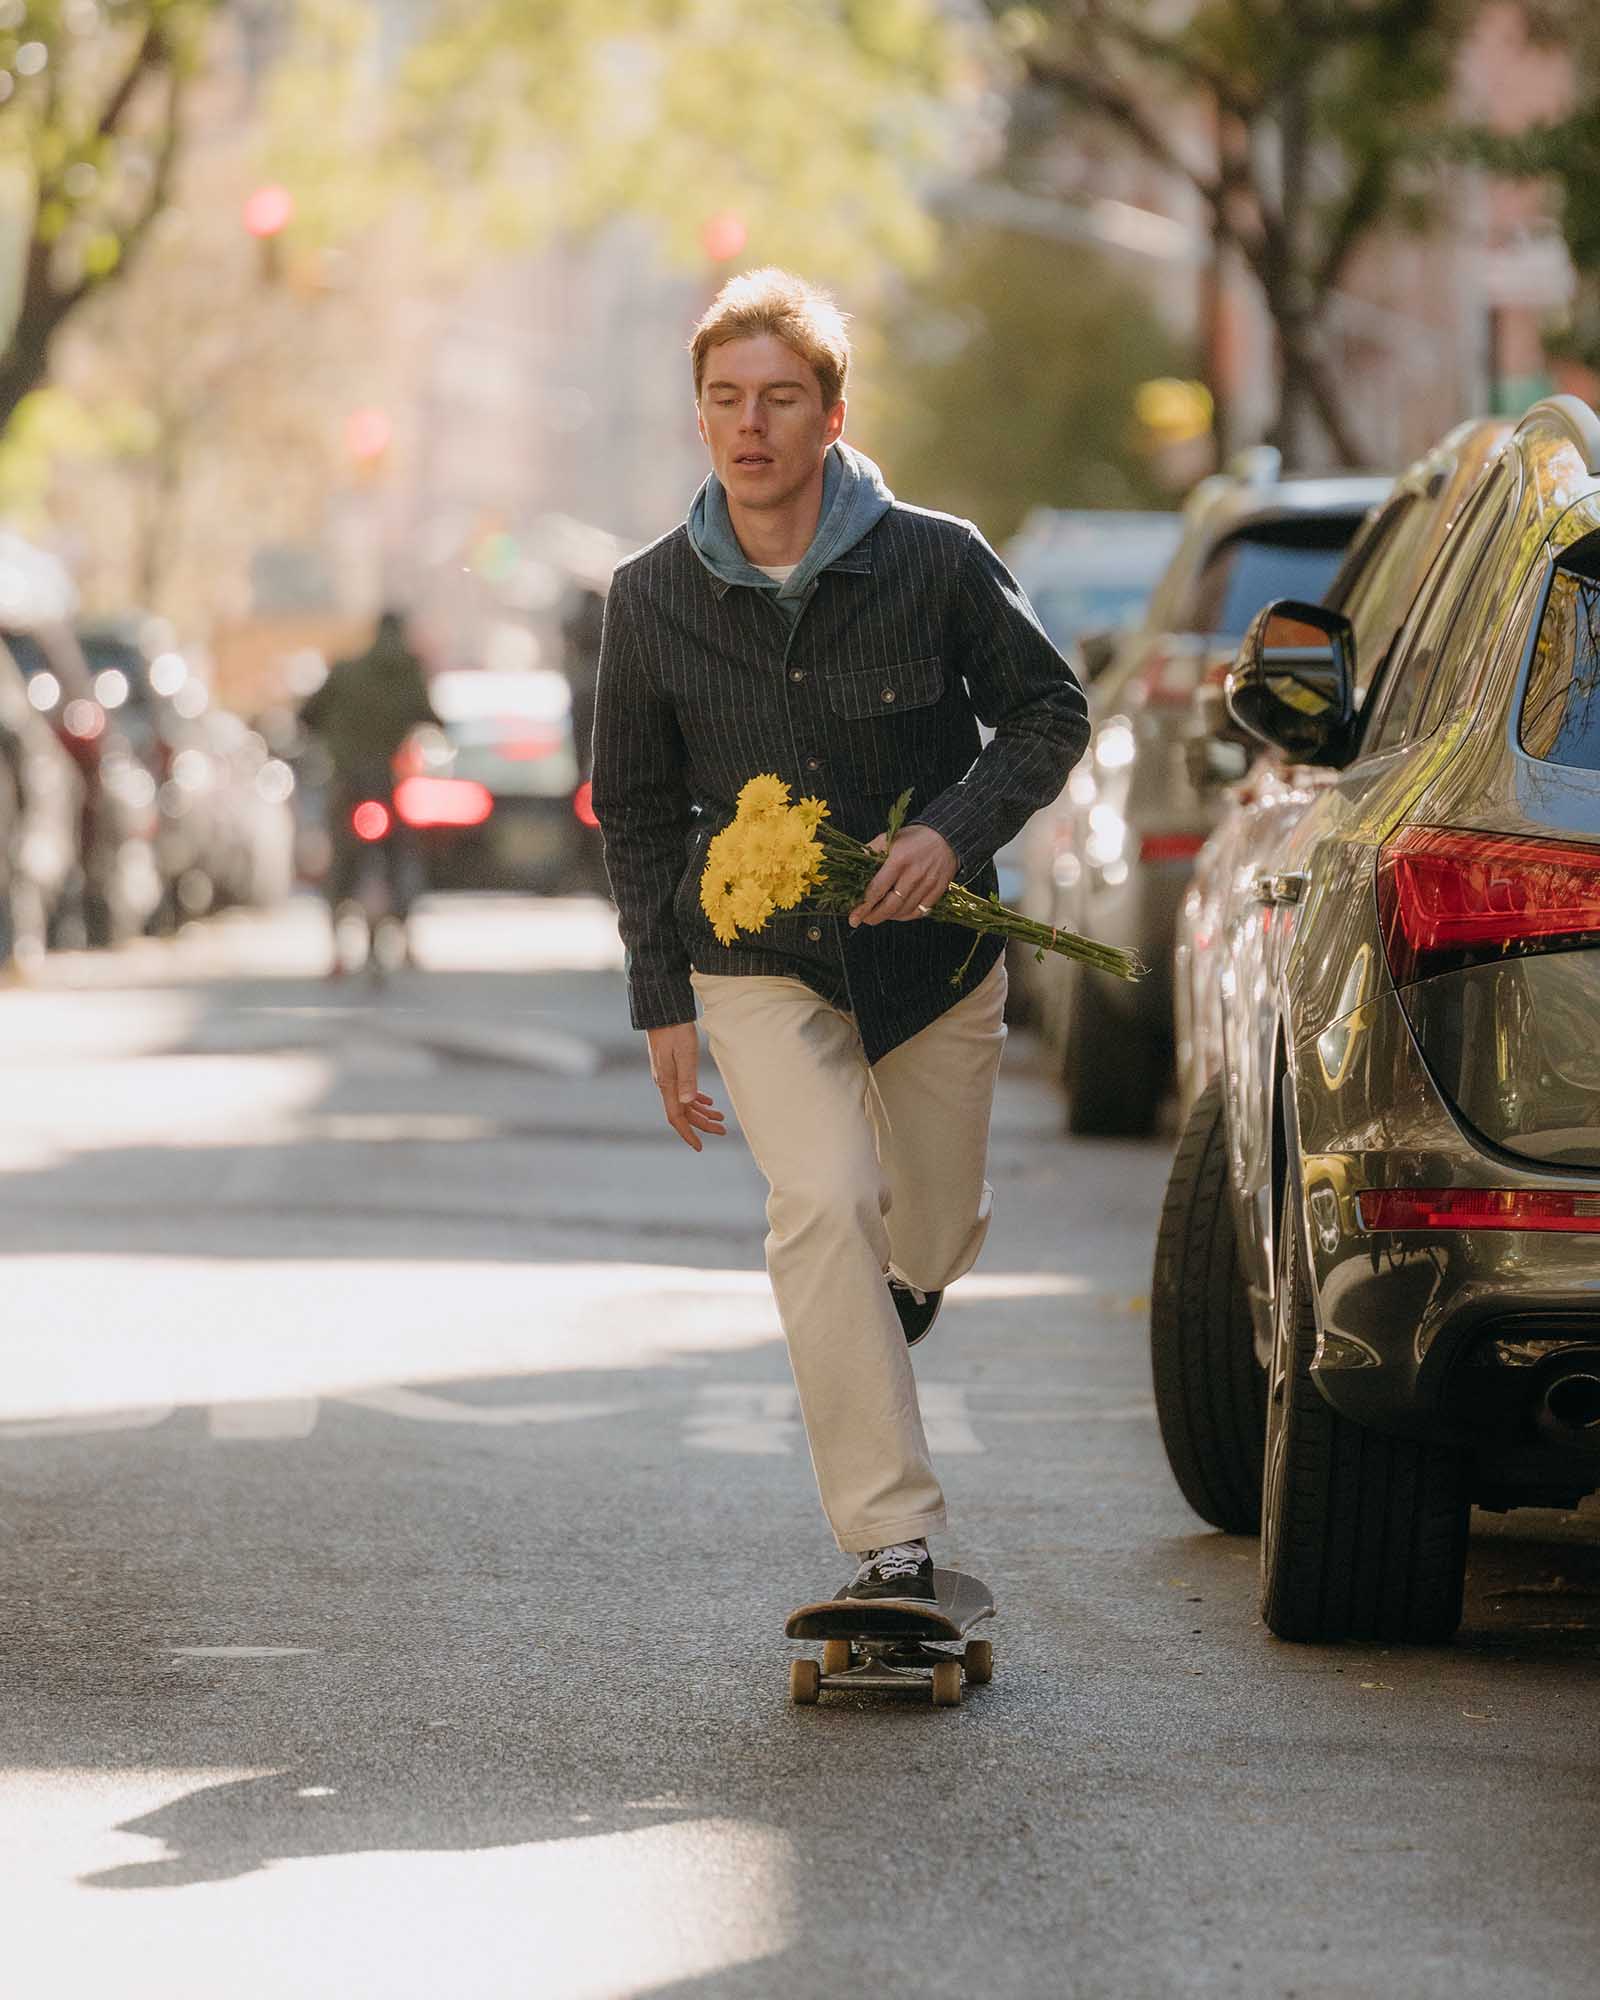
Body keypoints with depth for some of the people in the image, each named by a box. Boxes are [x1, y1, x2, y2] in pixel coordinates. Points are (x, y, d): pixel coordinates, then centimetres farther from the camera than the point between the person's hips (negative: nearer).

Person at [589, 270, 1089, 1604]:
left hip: (934, 955, 1)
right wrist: (661, 1002, 3)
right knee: (823, 1205, -21)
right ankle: (893, 1547, -21)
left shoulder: (935, 562, -12)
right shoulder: (651, 601, -7)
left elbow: (1050, 711, -1)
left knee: (934, 1234, 14)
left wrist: (956, 832, -19)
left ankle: (902, 1277, 56)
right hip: (760, 966, -1)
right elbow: (637, 811, 5)